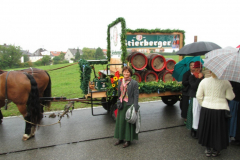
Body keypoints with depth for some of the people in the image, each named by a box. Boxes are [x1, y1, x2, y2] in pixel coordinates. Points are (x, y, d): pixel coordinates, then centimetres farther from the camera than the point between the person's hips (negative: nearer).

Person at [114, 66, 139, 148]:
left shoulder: (134, 83, -10)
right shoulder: (120, 81, 6)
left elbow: (136, 96, -12)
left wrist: (135, 108, -16)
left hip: (129, 105, -6)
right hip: (121, 104, 6)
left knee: (129, 122, 4)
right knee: (120, 121, 13)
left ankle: (128, 140, 18)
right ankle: (121, 138, 28)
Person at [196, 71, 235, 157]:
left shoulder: (204, 81, -3)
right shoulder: (225, 82, -9)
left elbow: (198, 96, 1)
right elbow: (230, 97, -1)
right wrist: (231, 89, 16)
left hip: (206, 109, 2)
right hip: (220, 109, -2)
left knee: (207, 129, 16)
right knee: (218, 130, 15)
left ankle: (208, 149, 29)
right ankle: (216, 150, 29)